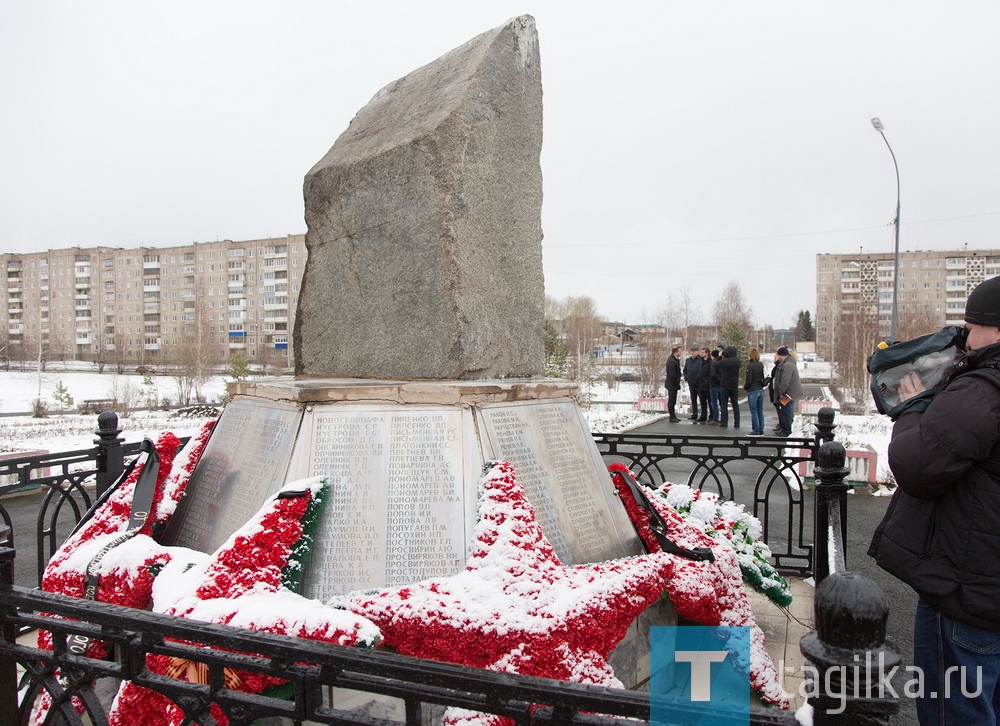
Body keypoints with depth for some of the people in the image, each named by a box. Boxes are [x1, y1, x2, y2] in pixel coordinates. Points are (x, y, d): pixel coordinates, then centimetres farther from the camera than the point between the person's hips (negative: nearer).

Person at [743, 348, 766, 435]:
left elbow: (749, 380, -15)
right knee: (760, 411, 11)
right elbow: (763, 377, 12)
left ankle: (756, 431, 0)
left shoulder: (750, 365, -15)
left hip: (752, 391, -7)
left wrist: (745, 387, 1)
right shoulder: (761, 365, 5)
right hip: (761, 390, 7)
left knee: (754, 412, -1)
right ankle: (761, 430, 15)